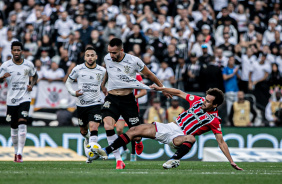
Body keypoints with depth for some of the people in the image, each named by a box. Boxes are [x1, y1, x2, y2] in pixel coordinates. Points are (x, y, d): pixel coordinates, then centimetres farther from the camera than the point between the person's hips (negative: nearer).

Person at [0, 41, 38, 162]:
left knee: (22, 124, -17)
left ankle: (20, 153, -19)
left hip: (24, 99, -1)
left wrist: (32, 84, -1)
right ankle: (16, 151, 27)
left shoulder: (29, 65, 1)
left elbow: (35, 76, 19)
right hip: (11, 100, 1)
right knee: (14, 127, 9)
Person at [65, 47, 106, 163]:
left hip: (95, 104, -1)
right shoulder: (78, 69, -4)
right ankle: (87, 138, 52)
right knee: (83, 131, 16)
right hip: (81, 104, 2)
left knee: (93, 129, -20)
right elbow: (68, 82, 8)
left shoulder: (102, 71, -1)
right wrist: (73, 93, -8)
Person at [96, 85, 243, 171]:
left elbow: (221, 142, -7)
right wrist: (160, 88, 10)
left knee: (191, 138, -43)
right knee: (134, 130, -3)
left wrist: (231, 162, -13)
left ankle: (174, 160, -42)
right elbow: (180, 93, 14)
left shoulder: (214, 120, -9)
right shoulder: (198, 101, 4)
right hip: (171, 127, 5)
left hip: (180, 137, -5)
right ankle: (106, 152, -3)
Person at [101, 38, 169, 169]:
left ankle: (138, 142, 43)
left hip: (128, 99, -2)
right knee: (108, 126, -24)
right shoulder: (107, 59, -2)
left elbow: (149, 75, 4)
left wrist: (162, 88, 13)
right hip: (111, 99, 2)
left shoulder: (133, 61, -11)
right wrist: (103, 85, 32)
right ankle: (118, 160, -16)